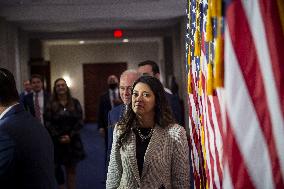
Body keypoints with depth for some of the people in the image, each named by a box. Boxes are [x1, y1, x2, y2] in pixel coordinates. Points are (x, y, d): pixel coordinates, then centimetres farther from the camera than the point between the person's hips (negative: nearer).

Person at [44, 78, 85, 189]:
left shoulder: (75, 103, 5)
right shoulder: (50, 105, 1)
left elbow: (80, 121, 1)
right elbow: (48, 124, -4)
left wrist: (70, 136, -10)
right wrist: (59, 137, -12)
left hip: (73, 141, 2)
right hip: (56, 142, -1)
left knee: (71, 170, 7)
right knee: (56, 168, -3)